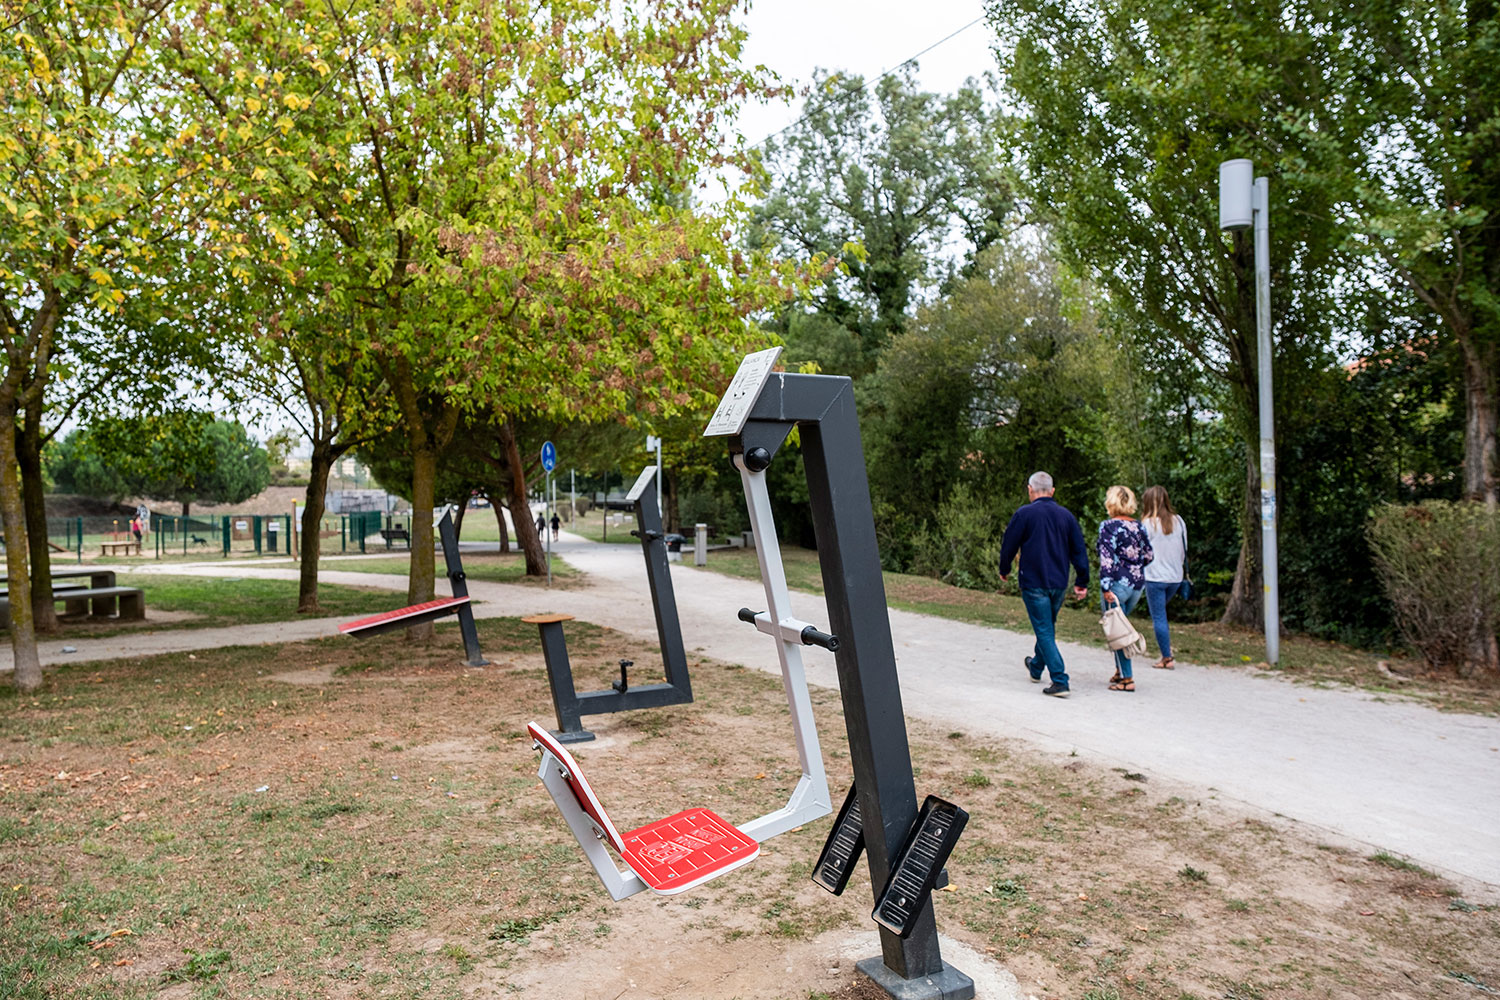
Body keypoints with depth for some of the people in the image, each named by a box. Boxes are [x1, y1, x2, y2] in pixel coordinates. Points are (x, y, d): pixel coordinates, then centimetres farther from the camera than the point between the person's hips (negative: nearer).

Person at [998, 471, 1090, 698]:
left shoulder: (1025, 514, -8)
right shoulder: (1066, 515, 6)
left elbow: (1009, 545, -4)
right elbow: (1079, 550, 7)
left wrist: (1004, 570, 13)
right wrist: (1081, 582, 12)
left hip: (1034, 583, -5)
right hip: (1059, 584, 6)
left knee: (1044, 631, -2)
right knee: (1048, 627, 22)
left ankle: (1060, 681, -10)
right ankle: (1036, 667, 43)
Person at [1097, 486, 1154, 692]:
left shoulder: (1108, 525, -10)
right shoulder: (1138, 526, 8)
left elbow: (1106, 558, -18)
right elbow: (1148, 556, 13)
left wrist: (1106, 587, -19)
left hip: (1118, 583, -7)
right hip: (1138, 584, 7)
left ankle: (1127, 678, 2)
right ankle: (1120, 670, 22)